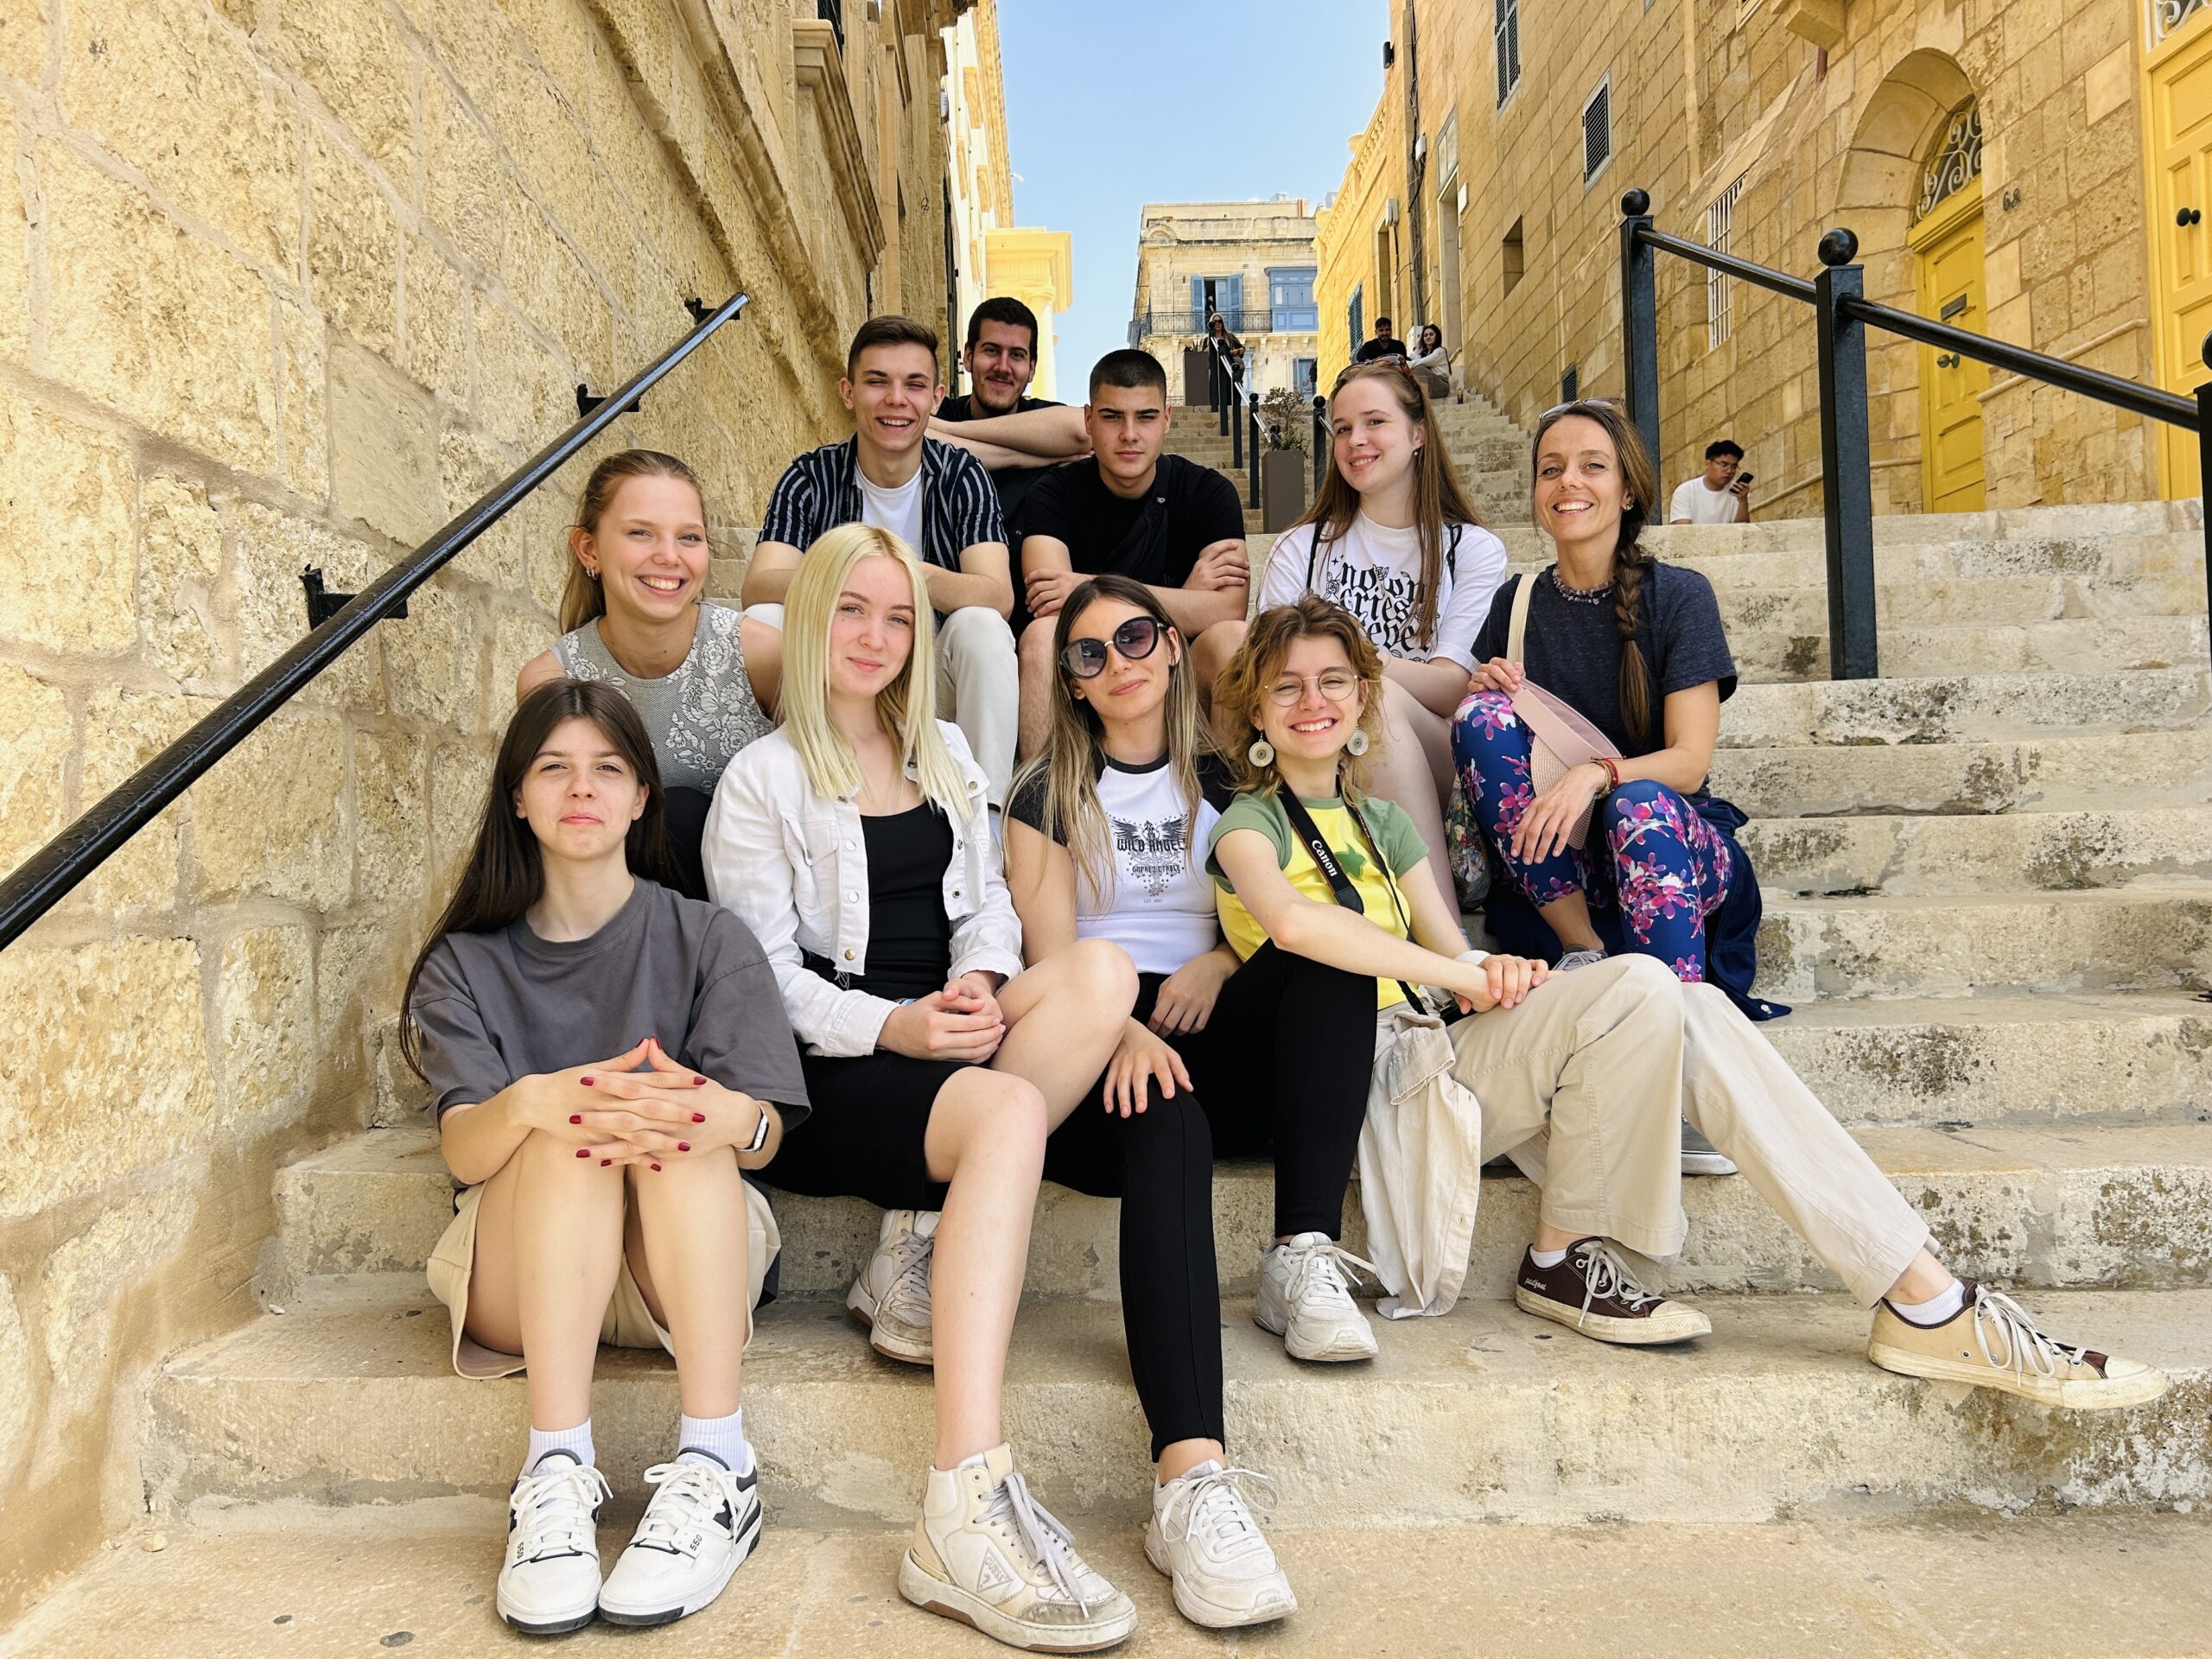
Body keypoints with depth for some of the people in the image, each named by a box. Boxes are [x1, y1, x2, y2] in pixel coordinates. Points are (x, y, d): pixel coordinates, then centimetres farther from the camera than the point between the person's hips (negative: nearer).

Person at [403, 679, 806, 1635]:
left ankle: (713, 1471, -34)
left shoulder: (707, 941, 6)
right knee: (568, 1134, -30)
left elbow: (762, 1135, -7)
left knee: (677, 1129, -31)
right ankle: (557, 1476, -35)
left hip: (684, 1270, 0)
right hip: (520, 1283, 0)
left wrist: (725, 1118, -34)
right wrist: (528, 1104, -35)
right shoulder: (467, 964, 8)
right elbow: (463, 1151, -9)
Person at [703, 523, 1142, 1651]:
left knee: (1102, 972, -25)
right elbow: (765, 974, -4)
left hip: (949, 1029, 6)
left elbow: (986, 899, 17)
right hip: (833, 1063, -5)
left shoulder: (946, 755, 22)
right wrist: (891, 1026, -21)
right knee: (1009, 1109, -37)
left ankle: (927, 1244, -19)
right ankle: (964, 1509, -43)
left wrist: (978, 981, -8)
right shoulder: (762, 780, 3)